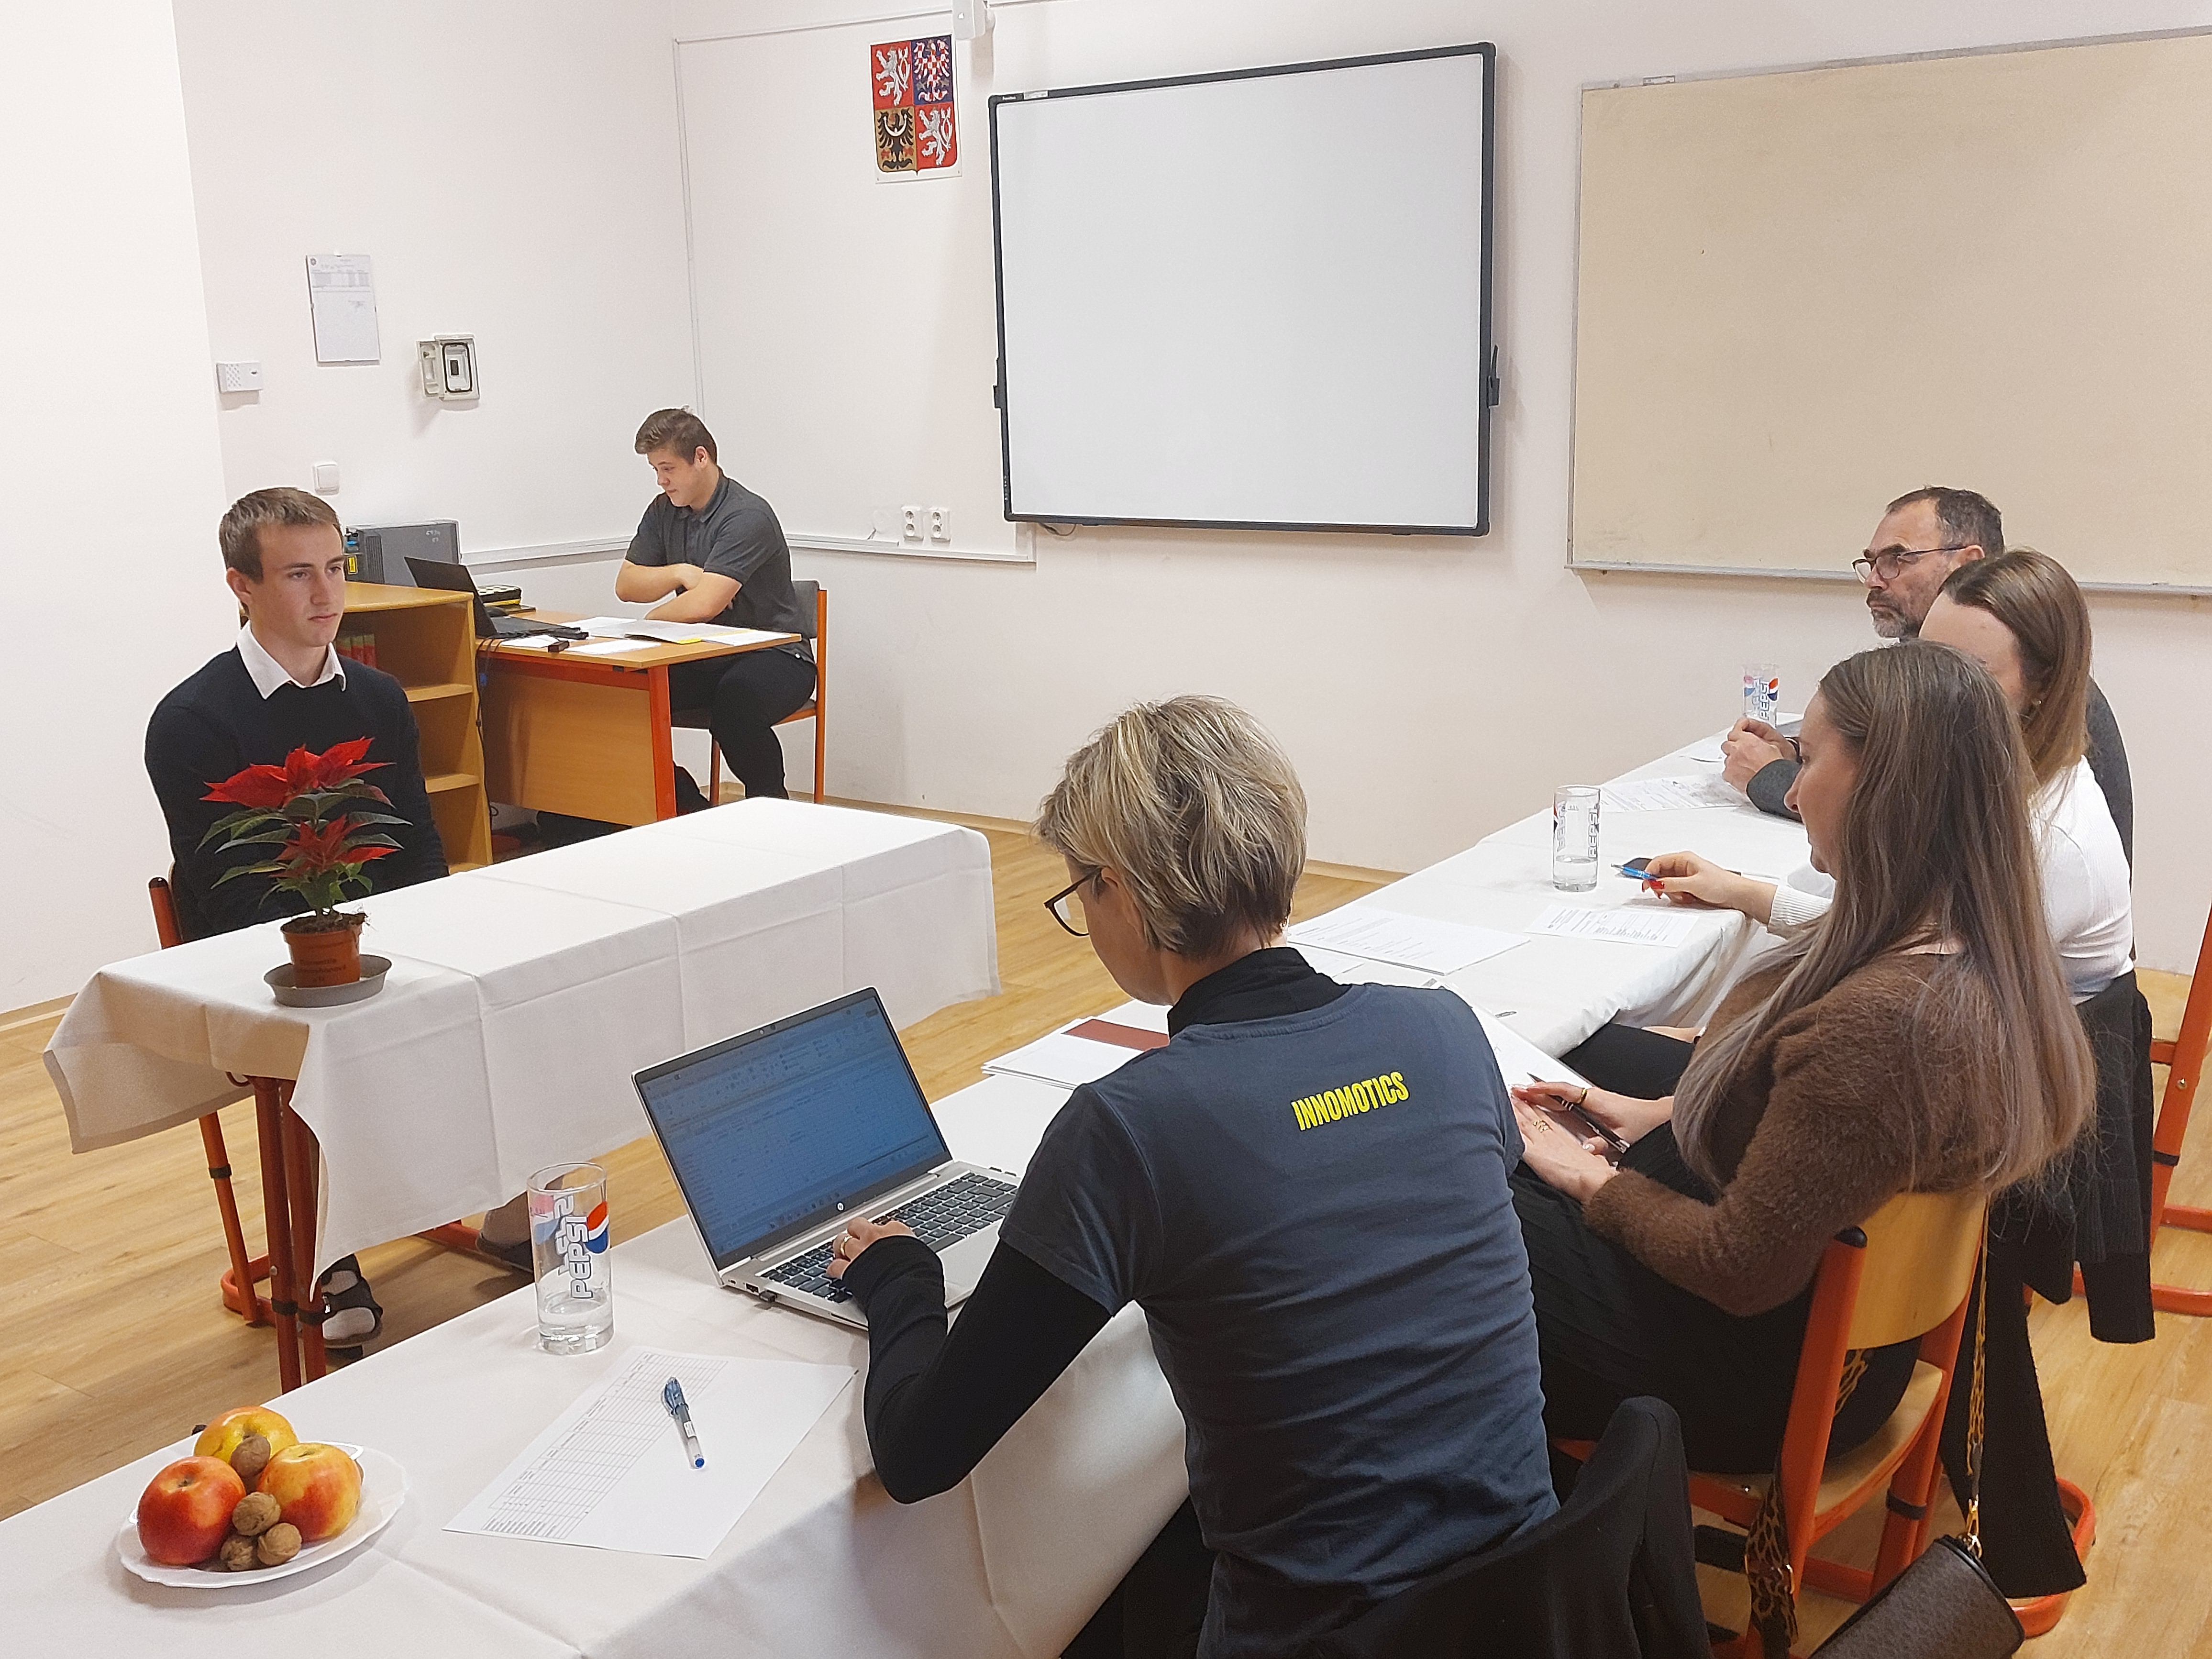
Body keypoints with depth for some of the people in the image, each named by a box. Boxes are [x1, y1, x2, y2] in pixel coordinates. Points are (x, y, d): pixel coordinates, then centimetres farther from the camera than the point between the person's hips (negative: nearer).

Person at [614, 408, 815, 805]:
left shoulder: (747, 516, -17)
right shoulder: (665, 511, 8)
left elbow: (704, 605, -26)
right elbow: (626, 586, 9)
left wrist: (651, 622, -7)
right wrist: (679, 572, -10)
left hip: (774, 654, -7)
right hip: (704, 656, 7)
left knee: (731, 706, -38)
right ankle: (692, 813, -5)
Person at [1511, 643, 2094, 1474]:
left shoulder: (1883, 1020, -35)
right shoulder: (1976, 956, -6)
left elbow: (1741, 1271, -26)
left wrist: (1589, 1179, -12)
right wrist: (1657, 1115, 7)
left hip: (1761, 1375, -9)